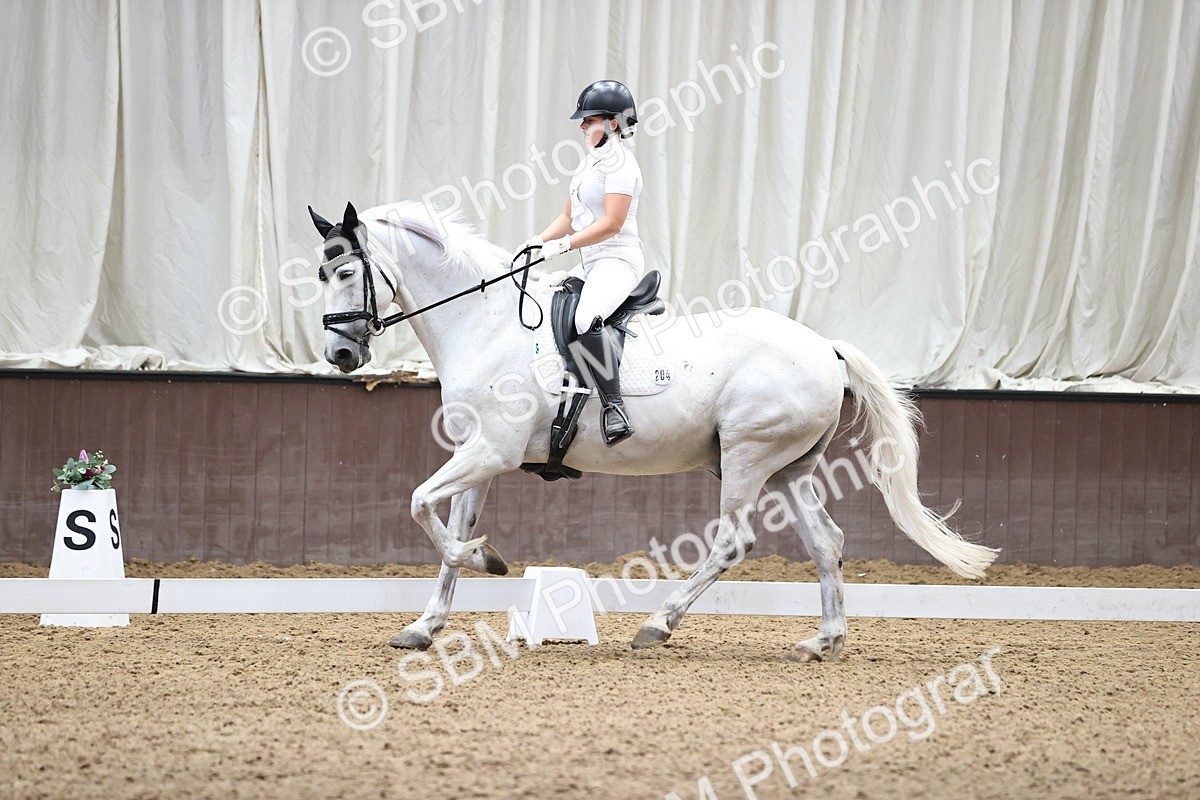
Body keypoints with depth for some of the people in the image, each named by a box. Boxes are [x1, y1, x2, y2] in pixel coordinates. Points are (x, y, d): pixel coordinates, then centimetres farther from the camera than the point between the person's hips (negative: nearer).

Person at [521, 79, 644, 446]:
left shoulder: (619, 164, -11)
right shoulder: (591, 161, 20)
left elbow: (611, 224, -21)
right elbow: (569, 217, 21)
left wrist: (562, 245, -23)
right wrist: (537, 242, 4)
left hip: (618, 259, -11)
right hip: (590, 264, 11)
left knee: (585, 319, -35)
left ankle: (613, 408, -38)